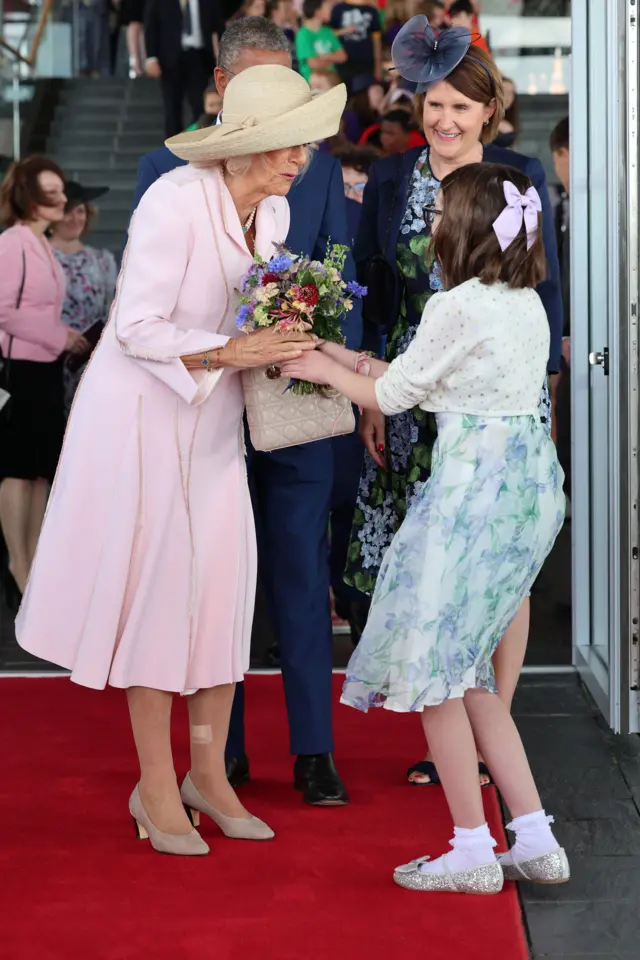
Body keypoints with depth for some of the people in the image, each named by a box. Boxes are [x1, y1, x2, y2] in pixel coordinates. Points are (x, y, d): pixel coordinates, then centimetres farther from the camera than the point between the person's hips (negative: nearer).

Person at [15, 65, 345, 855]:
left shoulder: (272, 211, 1)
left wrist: (279, 346, -7)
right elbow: (138, 330, -23)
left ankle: (208, 775, 16)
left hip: (210, 413, 7)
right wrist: (230, 352, -30)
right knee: (159, 582, -3)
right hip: (143, 407, -7)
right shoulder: (175, 202, -23)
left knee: (223, 582, 4)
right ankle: (156, 789, 7)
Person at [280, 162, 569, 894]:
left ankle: (472, 852, 3)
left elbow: (391, 395, -2)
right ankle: (535, 841, 11)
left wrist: (322, 369, 14)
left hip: (474, 488, -9)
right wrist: (344, 357, 24)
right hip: (531, 483, 9)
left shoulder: (457, 307, -14)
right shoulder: (527, 305, 12)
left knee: (431, 665, 1)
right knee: (466, 670, 15)